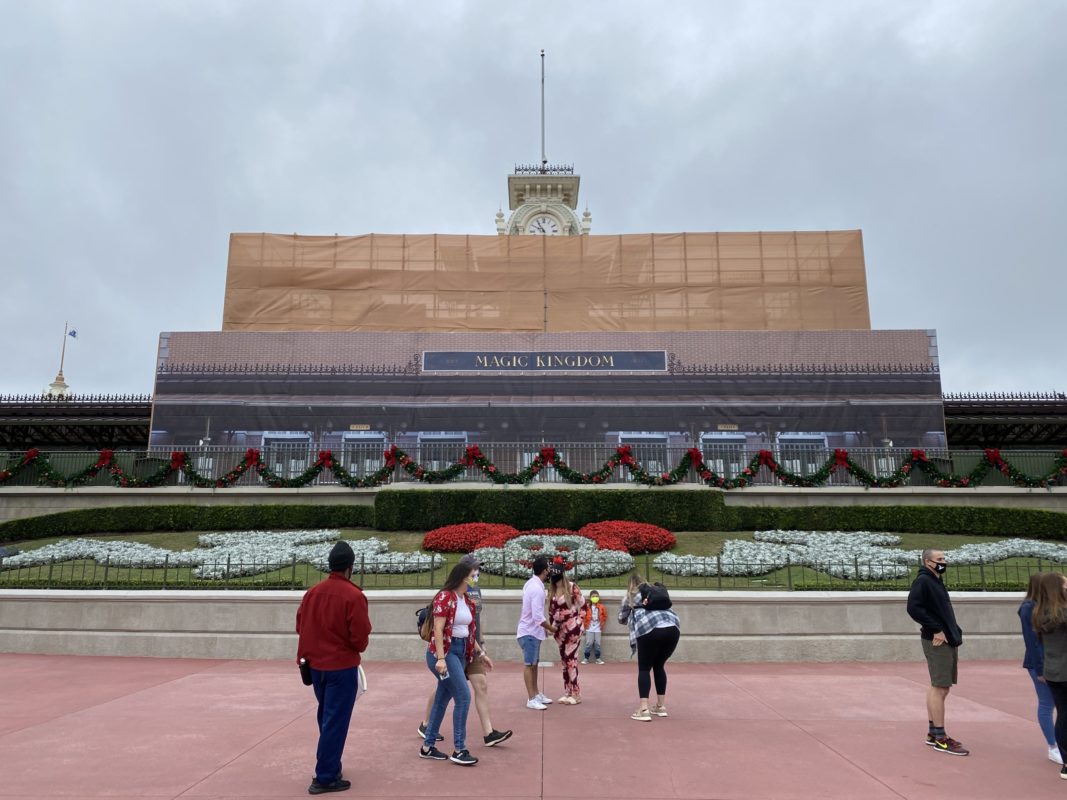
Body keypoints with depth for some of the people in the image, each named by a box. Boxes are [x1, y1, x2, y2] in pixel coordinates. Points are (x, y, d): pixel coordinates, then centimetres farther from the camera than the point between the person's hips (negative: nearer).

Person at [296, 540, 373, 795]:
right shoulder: (354, 596, -19)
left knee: (325, 717, 22)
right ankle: (325, 778, 8)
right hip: (342, 667, -6)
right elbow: (360, 638, -18)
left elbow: (301, 627, 7)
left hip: (316, 665, 6)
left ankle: (328, 764, 34)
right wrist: (357, 647, 4)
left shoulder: (312, 592, 0)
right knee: (336, 721, 3)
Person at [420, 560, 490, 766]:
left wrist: (481, 653, 19)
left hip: (461, 652, 9)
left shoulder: (467, 601, 12)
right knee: (463, 697, -10)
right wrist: (440, 658, -25)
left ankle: (427, 746, 22)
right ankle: (459, 750, -1)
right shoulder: (445, 597, -14)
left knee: (442, 699, 12)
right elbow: (438, 630, -19)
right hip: (445, 652, -8)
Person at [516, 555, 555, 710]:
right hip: (530, 632, -9)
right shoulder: (537, 589, -25)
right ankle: (531, 699, 4)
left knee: (533, 664, 16)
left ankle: (536, 694, 26)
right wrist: (551, 629, -12)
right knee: (529, 665, -2)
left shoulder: (531, 583, 4)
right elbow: (538, 617, -26)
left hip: (531, 630, 9)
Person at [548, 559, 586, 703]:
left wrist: (576, 621, -5)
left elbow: (583, 606, -7)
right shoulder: (553, 590, 7)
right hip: (561, 630, 7)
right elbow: (551, 610, 15)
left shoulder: (572, 587, -11)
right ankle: (567, 692, 19)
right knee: (564, 661, 11)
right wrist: (553, 625, 9)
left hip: (572, 628, -7)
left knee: (570, 660, -6)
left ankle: (576, 694, 2)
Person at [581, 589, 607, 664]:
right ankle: (586, 658, 6)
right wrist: (585, 624, -1)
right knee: (589, 643, -2)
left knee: (597, 643, 3)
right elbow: (583, 616, 0)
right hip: (589, 629, -1)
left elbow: (605, 616, 11)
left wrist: (602, 624, 7)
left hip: (598, 629, 1)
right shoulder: (587, 607, -7)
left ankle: (598, 658, 11)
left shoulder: (601, 607, -1)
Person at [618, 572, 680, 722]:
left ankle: (643, 710, -4)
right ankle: (661, 706, 24)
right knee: (659, 666, 22)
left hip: (649, 629, -4)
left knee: (644, 668, 7)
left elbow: (621, 618, 31)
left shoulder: (630, 597, 24)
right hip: (673, 628, 4)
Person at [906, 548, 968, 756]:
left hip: (948, 640, 9)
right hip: (937, 642, -9)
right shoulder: (922, 581, -13)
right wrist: (936, 629, -20)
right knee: (939, 688, -6)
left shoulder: (936, 581, 16)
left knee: (939, 688, 14)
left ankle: (933, 732, 22)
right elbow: (913, 608, -23)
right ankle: (940, 738, -1)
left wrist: (953, 633, 8)